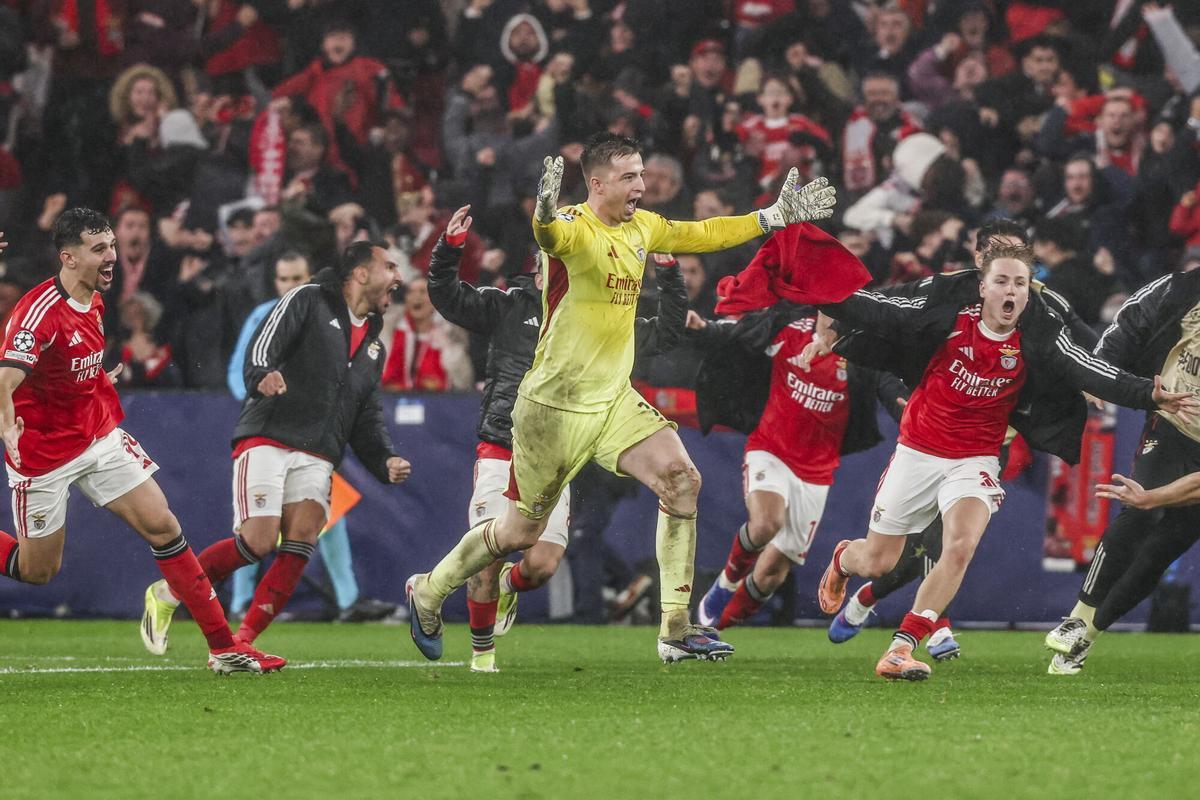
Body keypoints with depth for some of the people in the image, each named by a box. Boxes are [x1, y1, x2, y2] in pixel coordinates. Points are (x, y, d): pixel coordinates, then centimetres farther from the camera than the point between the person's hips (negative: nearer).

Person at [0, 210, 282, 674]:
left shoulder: (94, 301, 4)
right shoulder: (41, 311, -24)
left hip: (99, 435, 7)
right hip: (44, 454, -7)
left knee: (162, 526, -3)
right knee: (39, 570, 0)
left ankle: (223, 646, -3)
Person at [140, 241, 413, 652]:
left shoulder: (374, 345, 24)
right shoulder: (307, 300, 3)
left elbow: (367, 418, 26)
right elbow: (263, 344, -12)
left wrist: (385, 461, 8)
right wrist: (262, 374, -35)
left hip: (316, 457, 6)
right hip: (267, 438, -6)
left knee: (302, 541, -15)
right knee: (258, 542, -17)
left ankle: (239, 644, -14)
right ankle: (166, 594, 4)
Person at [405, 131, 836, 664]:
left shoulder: (641, 228, 5)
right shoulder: (575, 228, -18)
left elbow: (701, 234, 23)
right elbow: (551, 237, -43)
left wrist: (775, 217, 21)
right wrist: (545, 215, -66)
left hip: (614, 398, 6)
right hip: (555, 404, -6)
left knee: (682, 480, -15)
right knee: (520, 532, 5)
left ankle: (676, 630, -10)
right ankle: (428, 591, 32)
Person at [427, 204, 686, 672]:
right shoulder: (507, 306, 4)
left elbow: (664, 334, 15)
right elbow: (446, 297, -2)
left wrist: (668, 275, 5)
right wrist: (450, 246, -17)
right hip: (501, 454, -2)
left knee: (542, 566, -8)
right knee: (489, 555, -10)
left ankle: (508, 585, 29)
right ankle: (482, 650, 11)